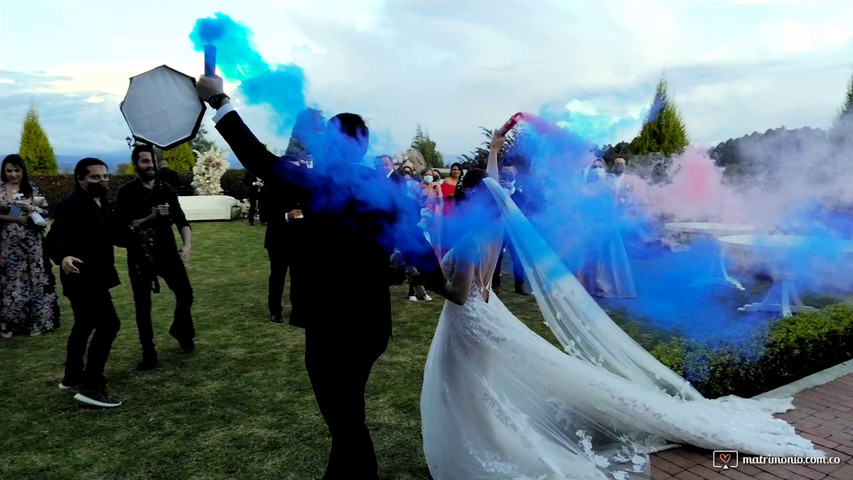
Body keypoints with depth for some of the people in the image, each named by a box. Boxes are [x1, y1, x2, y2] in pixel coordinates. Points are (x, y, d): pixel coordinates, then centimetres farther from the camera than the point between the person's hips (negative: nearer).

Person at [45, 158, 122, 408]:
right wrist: (63, 257, -42)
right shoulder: (71, 204, -16)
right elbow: (53, 238, -24)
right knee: (108, 324, -15)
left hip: (94, 275, 10)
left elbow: (113, 236, 12)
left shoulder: (102, 203, 10)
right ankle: (91, 387, -9)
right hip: (81, 276, -10)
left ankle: (72, 376, 40)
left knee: (84, 324, 22)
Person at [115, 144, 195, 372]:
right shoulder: (127, 192, -5)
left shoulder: (166, 189, 4)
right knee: (143, 307, 6)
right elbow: (122, 226, -12)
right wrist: (152, 216, -21)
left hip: (168, 252, 3)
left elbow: (181, 220, 2)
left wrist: (187, 244, -14)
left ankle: (181, 330, 34)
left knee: (186, 294, 3)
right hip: (140, 257, -2)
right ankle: (149, 355, 19)